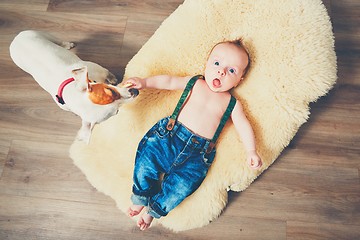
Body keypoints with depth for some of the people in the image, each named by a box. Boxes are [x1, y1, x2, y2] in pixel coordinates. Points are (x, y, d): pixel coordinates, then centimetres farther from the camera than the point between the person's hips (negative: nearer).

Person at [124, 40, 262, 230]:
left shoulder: (232, 104, 13)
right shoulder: (193, 83, 15)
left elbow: (243, 126, 9)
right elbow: (168, 81, 15)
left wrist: (251, 151, -4)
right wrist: (145, 82, 3)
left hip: (198, 152, -1)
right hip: (169, 135, 1)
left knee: (181, 186, -17)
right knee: (145, 164, -12)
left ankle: (154, 210, 10)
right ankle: (141, 199, 17)